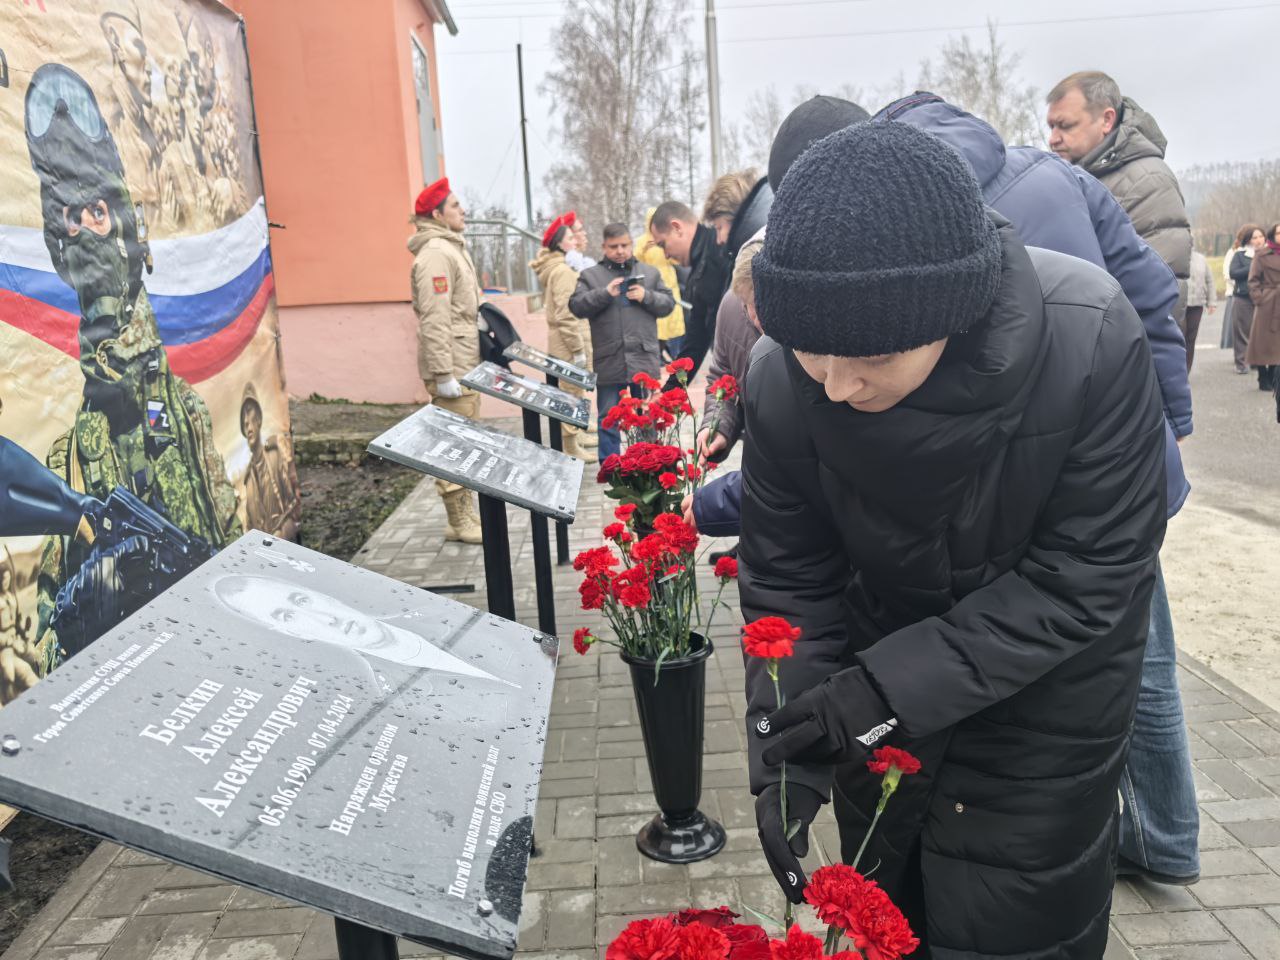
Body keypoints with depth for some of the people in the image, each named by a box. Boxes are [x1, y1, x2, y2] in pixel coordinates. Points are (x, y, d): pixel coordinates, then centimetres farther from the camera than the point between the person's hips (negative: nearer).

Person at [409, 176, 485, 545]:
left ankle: (467, 514, 27)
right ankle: (460, 524, 5)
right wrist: (443, 374, -24)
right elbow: (434, 320, -21)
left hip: (466, 364, 11)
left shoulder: (452, 248, 19)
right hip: (452, 367, -11)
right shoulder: (436, 254, -14)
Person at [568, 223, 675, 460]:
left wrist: (647, 296, -10)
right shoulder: (590, 276, 6)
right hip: (609, 362, -1)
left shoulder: (649, 272, 12)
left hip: (645, 360, 1)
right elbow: (577, 307, -5)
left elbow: (668, 303, 8)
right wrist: (605, 293, -17)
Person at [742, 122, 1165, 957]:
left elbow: (1088, 577, -24)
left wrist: (894, 687, -30)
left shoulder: (1090, 341, -32)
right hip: (886, 677, 3)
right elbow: (788, 582, -13)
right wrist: (785, 756, -20)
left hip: (1046, 693, -2)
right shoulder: (783, 380, -24)